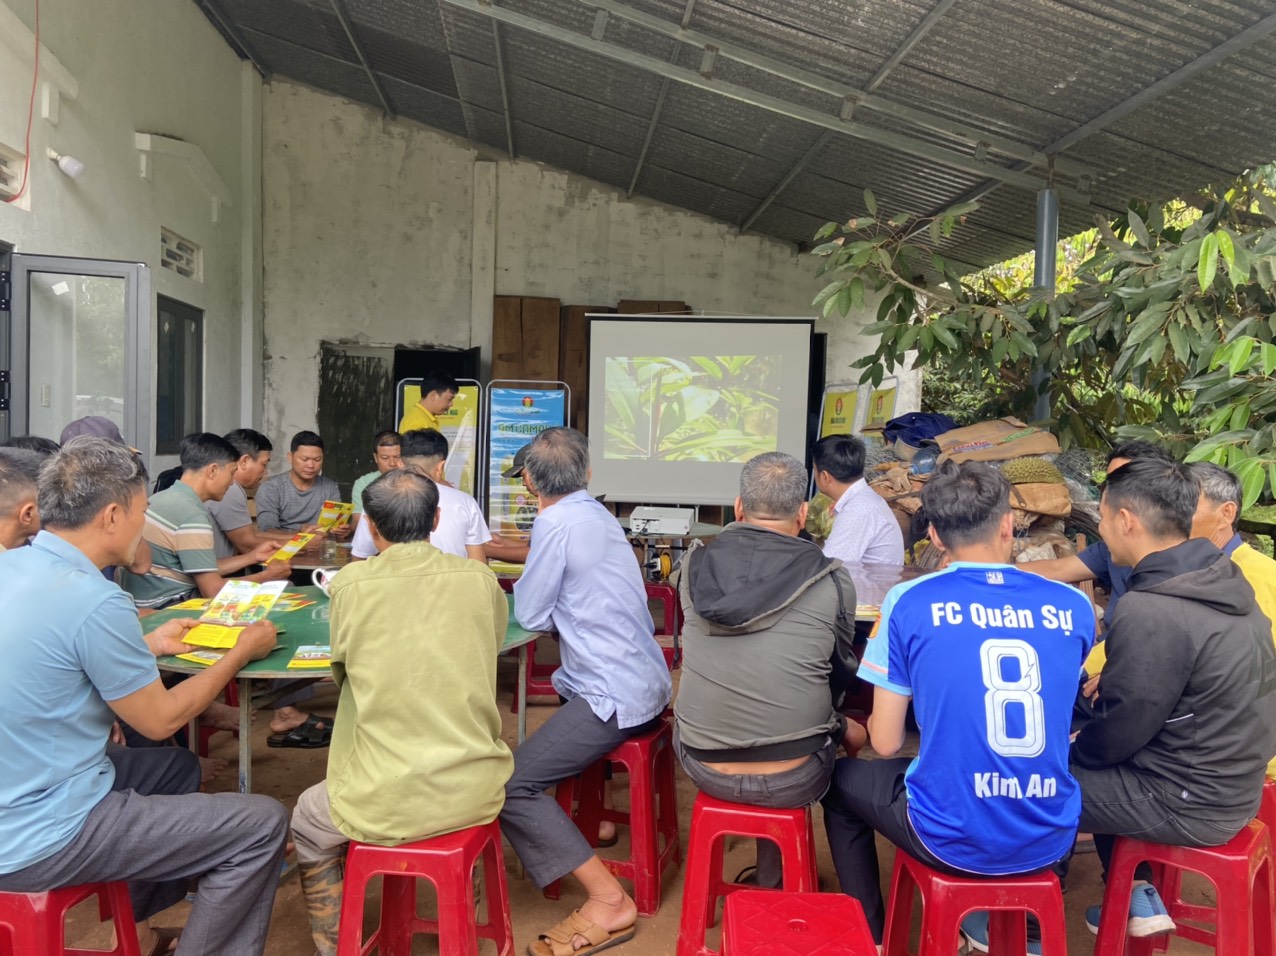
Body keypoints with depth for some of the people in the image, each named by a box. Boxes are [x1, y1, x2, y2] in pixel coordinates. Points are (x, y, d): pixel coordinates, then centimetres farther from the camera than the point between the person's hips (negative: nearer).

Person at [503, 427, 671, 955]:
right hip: (644, 679, 10)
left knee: (509, 785, -11)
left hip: (614, 694, -10)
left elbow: (531, 616, -8)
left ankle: (608, 900, -11)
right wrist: (536, 587, 15)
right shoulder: (599, 515, 11)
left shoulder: (555, 522, -14)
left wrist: (525, 587, 9)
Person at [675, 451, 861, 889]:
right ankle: (773, 878, 39)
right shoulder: (833, 582, -11)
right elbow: (841, 677, 5)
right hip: (791, 781, -2)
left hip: (703, 766, 3)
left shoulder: (696, 564, -6)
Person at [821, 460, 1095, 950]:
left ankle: (869, 937, 34)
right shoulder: (1074, 606, -2)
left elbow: (886, 742, -5)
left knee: (839, 780, 26)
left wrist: (868, 724, 18)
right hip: (1049, 838, 4)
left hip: (953, 838, -3)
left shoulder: (909, 603, -12)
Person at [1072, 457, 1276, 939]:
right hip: (1232, 776, 8)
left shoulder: (1150, 614, -29)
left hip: (1191, 802, -8)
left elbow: (1119, 733, -20)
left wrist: (1066, 751, 0)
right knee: (1095, 765, 25)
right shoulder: (1220, 575, -2)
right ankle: (1139, 901, 29)